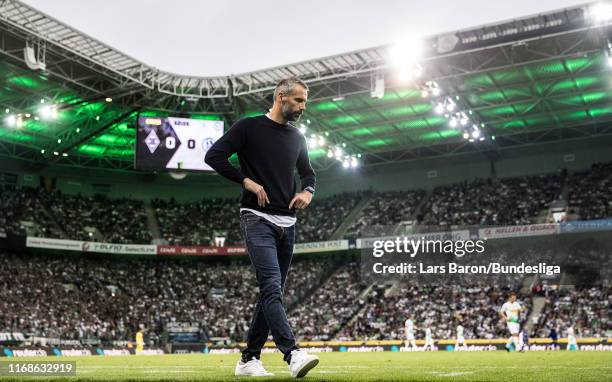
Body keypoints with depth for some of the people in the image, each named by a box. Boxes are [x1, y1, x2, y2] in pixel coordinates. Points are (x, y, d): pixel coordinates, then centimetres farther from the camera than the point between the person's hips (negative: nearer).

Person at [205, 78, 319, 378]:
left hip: (287, 224, 7)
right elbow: (213, 155, -7)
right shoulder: (249, 127, -2)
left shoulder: (297, 137, 17)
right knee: (272, 288, -19)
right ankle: (293, 354, -27)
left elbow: (308, 173, 29)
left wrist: (308, 191, 6)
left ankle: (249, 359, 15)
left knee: (272, 293, 7)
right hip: (257, 219, -7)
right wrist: (247, 181, -12)